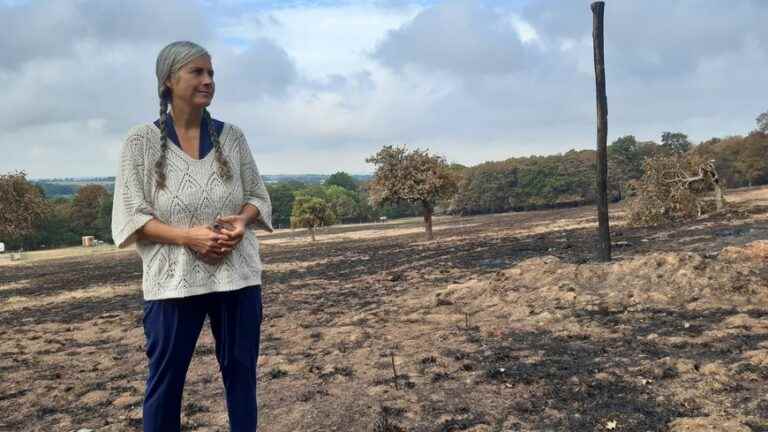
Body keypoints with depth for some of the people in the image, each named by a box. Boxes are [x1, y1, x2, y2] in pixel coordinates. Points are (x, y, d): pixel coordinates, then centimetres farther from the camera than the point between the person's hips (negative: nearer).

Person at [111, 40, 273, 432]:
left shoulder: (231, 136, 5)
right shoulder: (142, 141, -3)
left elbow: (257, 195, 12)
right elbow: (130, 216, -5)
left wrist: (242, 220, -11)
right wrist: (187, 235, -19)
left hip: (237, 274, 3)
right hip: (174, 279, -2)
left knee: (241, 373, 11)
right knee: (165, 379, 6)